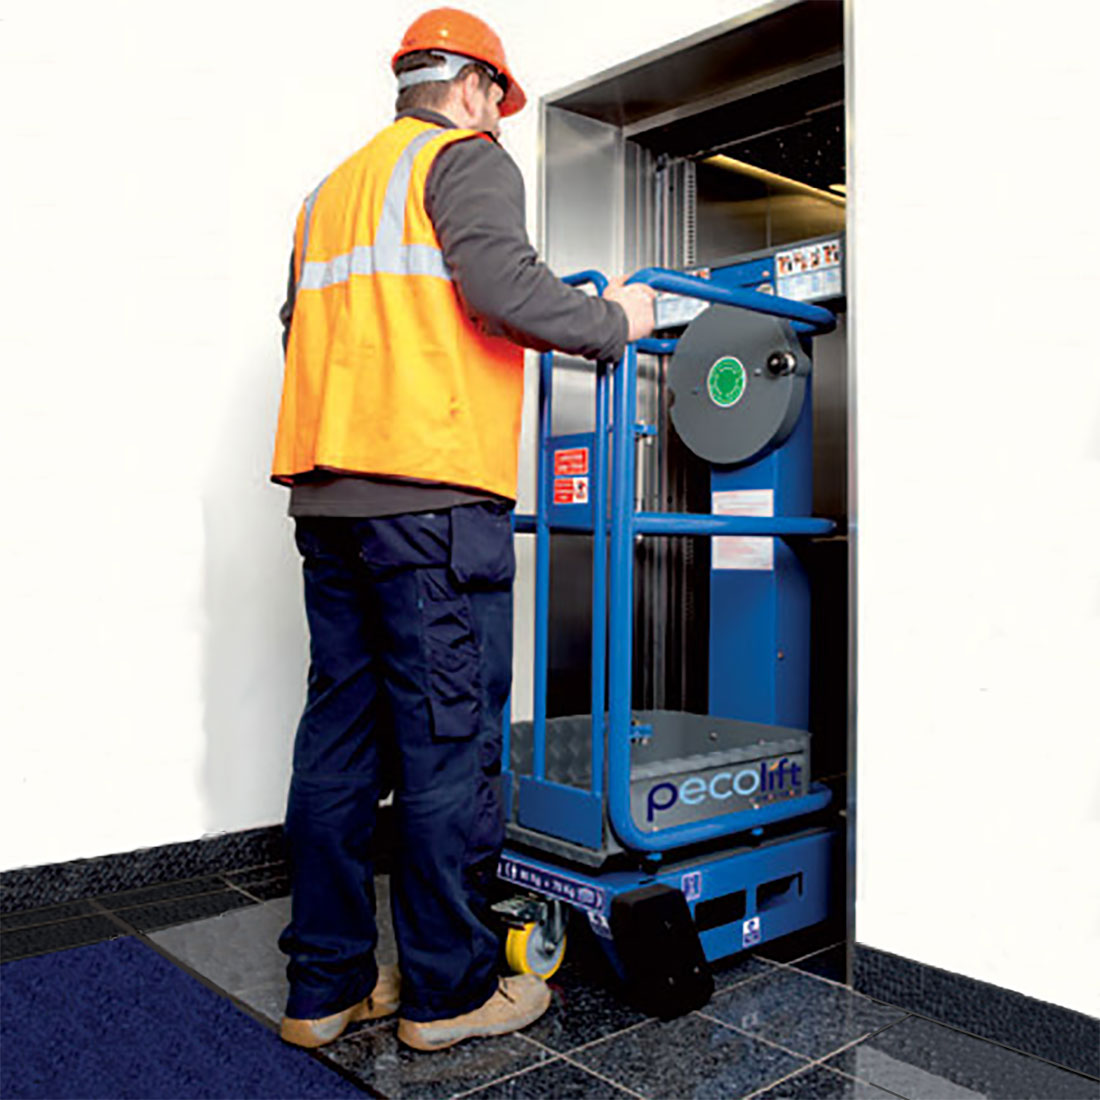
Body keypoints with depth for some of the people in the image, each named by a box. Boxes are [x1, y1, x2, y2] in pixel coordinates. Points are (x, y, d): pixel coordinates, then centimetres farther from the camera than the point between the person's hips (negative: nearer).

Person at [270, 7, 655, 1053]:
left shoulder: (331, 189, 25)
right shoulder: (465, 158, 3)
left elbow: (301, 328, 23)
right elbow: (501, 282, -14)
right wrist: (613, 320, 0)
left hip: (326, 496, 8)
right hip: (432, 495, -8)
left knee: (339, 732, 9)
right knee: (447, 740, -1)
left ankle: (324, 985, 17)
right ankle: (448, 989, 10)